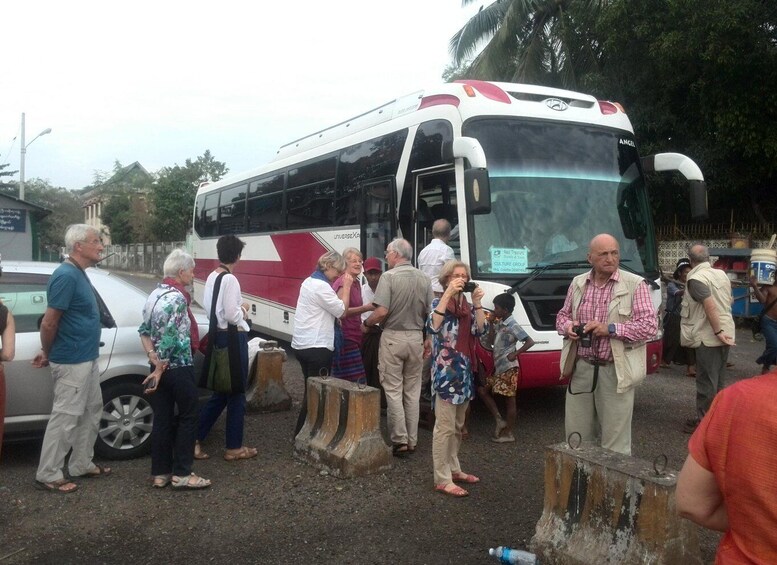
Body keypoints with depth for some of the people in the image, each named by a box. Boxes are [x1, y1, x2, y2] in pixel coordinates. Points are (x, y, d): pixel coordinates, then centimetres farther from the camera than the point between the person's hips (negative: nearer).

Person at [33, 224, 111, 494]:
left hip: (87, 359, 10)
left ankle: (81, 464, 30)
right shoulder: (66, 276, -21)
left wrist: (49, 352, 16)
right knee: (65, 417, 0)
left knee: (91, 411, 17)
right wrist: (48, 354, -5)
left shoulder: (78, 274, 10)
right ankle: (48, 475, 12)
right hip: (72, 362, -10)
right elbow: (48, 323, -20)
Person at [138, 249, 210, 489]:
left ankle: (160, 473, 17)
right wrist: (160, 369, -15)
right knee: (189, 415, 3)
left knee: (162, 418, 11)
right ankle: (181, 473, 6)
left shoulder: (156, 293, 11)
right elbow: (170, 339, -22)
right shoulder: (177, 297, -18)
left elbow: (144, 330, 10)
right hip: (178, 367, -8)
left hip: (161, 367, 8)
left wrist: (154, 359, 2)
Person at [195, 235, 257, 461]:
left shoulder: (211, 277, 8)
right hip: (233, 338, -9)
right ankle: (234, 448, 16)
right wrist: (244, 309, -2)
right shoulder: (230, 279, -19)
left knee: (220, 391, 19)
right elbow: (232, 315, -22)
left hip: (218, 335, 9)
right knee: (236, 393, 5)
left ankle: (195, 440, 18)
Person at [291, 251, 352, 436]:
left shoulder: (310, 281, 15)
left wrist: (343, 287, 7)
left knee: (311, 390, 17)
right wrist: (346, 286, -6)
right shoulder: (321, 286, -17)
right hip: (316, 347, -10)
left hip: (304, 344, 10)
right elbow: (342, 311, -12)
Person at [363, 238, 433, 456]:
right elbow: (430, 312, 4)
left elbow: (382, 311, -19)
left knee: (393, 391, 3)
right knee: (412, 391, 12)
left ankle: (400, 440, 2)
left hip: (393, 338, -5)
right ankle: (412, 440, 18)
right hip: (416, 338, 5)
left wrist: (367, 323, -1)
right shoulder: (423, 279, 4)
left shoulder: (389, 276, -12)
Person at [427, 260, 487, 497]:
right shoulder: (438, 303, -5)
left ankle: (453, 469, 29)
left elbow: (480, 330, -3)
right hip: (445, 372, -7)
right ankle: (443, 479, -2)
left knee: (458, 426, 16)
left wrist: (477, 302, -10)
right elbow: (433, 326, -26)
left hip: (465, 371, 7)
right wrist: (448, 294, -28)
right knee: (445, 427, -7)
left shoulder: (467, 306, 12)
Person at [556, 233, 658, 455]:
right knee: (576, 437, 13)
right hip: (580, 368, 4)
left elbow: (650, 325, -10)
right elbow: (562, 315, 19)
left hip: (615, 372, -4)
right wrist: (568, 326, -5)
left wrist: (610, 329, -19)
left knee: (614, 442, 3)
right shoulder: (578, 283, 9)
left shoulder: (635, 284, -6)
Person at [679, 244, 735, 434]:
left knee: (706, 382, -2)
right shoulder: (721, 274, 11)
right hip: (726, 334, 8)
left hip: (709, 337, -8)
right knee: (719, 380, 16)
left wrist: (717, 331, -21)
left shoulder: (696, 278, -15)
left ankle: (703, 421, 5)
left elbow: (710, 306, -24)